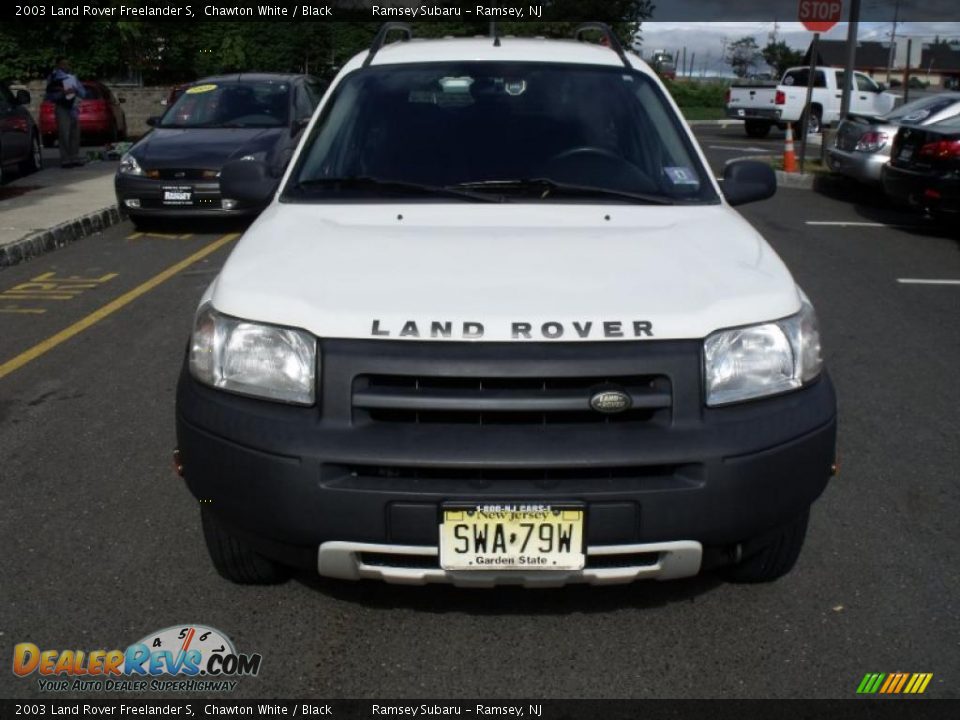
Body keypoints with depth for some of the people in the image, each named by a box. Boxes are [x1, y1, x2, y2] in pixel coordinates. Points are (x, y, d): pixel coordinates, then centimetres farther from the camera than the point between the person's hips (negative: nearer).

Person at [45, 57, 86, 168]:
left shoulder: (72, 77, 16)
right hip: (62, 109, -5)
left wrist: (76, 90, -6)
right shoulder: (53, 79, 1)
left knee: (75, 135, 6)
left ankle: (75, 158, 12)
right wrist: (62, 93, -18)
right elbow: (49, 96, -5)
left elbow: (83, 93, 15)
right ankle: (65, 160, -14)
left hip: (74, 108, 6)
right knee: (64, 135, -12)